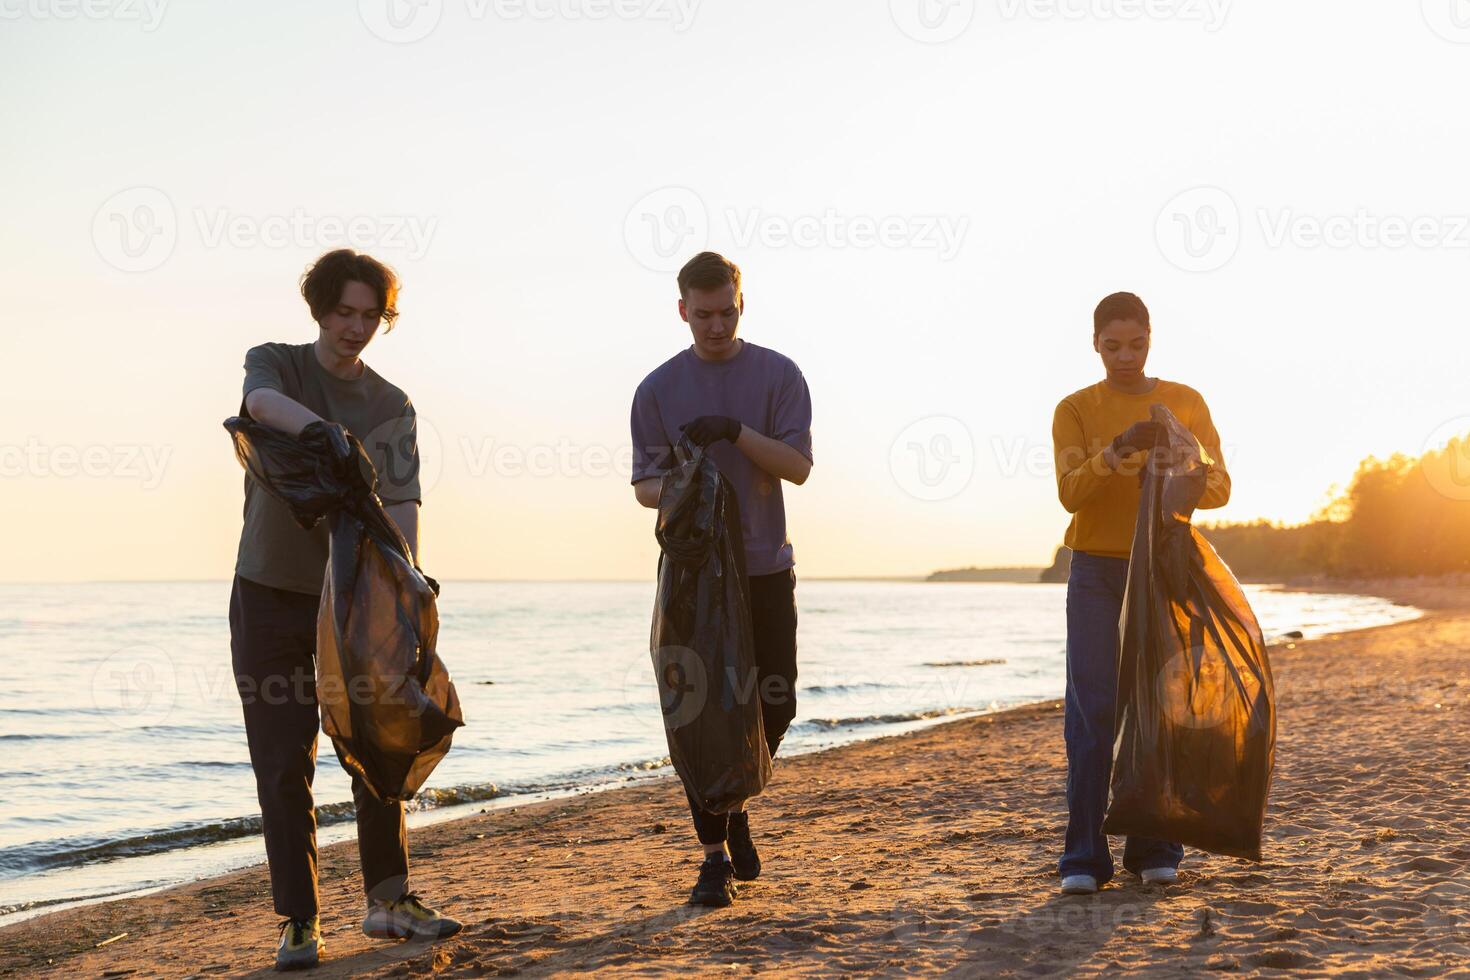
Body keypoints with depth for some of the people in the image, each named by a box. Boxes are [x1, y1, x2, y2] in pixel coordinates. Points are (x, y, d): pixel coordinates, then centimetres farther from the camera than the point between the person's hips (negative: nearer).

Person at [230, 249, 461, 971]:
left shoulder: (392, 406, 3)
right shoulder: (276, 363, -2)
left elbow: (401, 504, -9)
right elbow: (264, 401, -28)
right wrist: (330, 435, -49)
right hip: (270, 593, -2)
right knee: (284, 767, -2)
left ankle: (388, 899, 19)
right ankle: (298, 922, 5)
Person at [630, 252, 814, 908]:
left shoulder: (778, 375, 3)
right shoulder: (658, 389, 5)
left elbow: (799, 465, -6)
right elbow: (644, 484, 4)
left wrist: (735, 432, -20)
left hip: (765, 566, 1)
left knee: (774, 703, 2)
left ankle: (734, 807, 30)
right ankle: (715, 857, 4)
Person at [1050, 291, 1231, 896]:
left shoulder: (1186, 403, 7)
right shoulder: (1075, 410, 3)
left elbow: (1218, 486, 1)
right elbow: (1069, 493, -11)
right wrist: (1117, 450, -27)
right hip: (1096, 572, -1)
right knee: (1092, 712, -6)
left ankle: (1155, 850, 8)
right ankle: (1085, 857, -6)